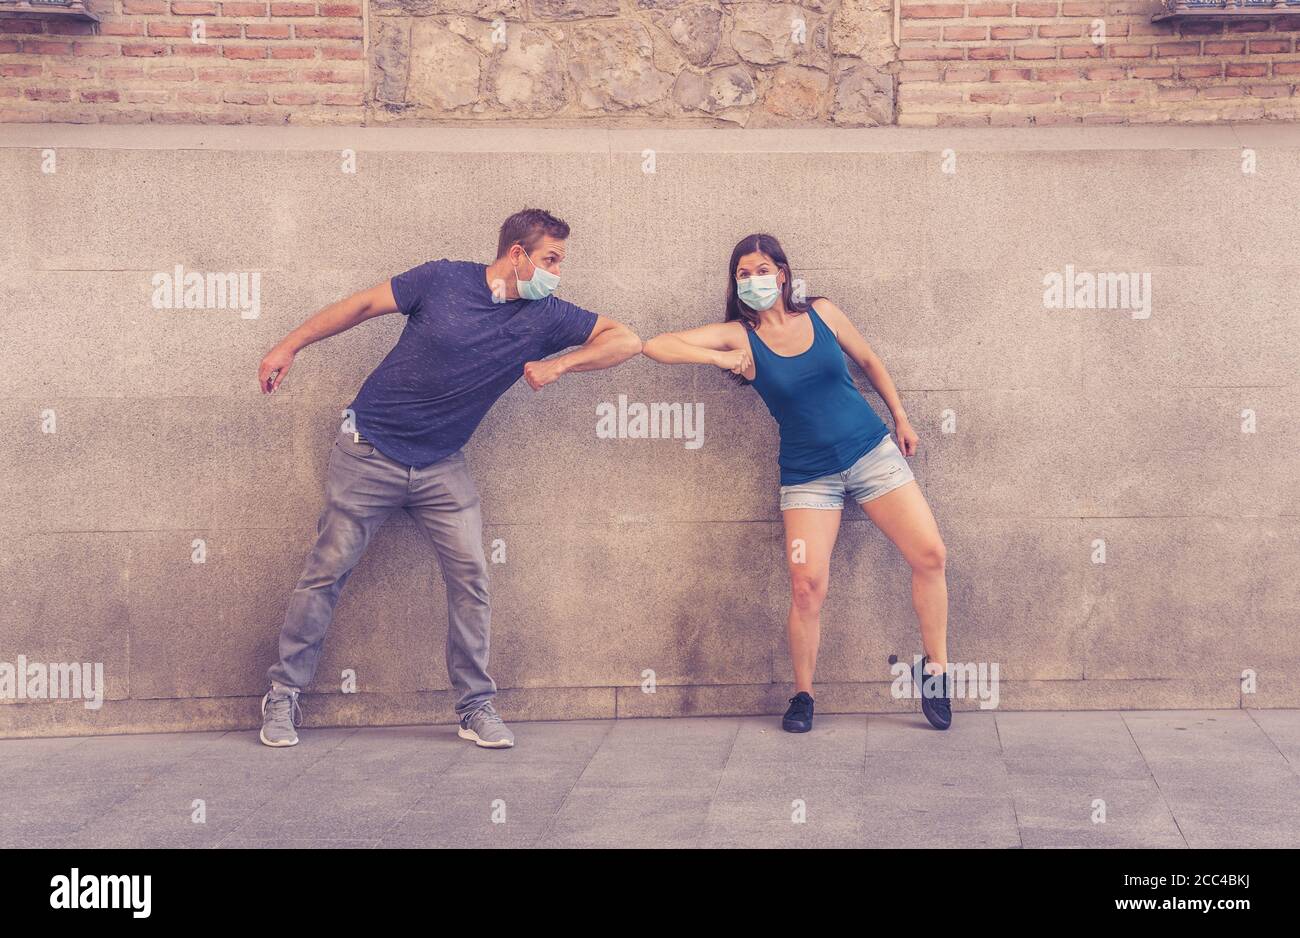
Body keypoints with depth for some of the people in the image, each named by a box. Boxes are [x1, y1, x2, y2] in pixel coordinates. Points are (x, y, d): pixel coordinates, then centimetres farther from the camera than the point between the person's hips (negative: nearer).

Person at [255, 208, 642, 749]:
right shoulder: (444, 280, -9)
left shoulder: (544, 317, -1)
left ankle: (475, 707, 5)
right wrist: (290, 346, 2)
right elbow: (363, 305, 1)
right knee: (328, 569, -1)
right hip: (369, 451, -3)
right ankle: (283, 695, 11)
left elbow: (625, 341, -1)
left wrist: (559, 364, -14)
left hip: (442, 467, 3)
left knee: (470, 575, -7)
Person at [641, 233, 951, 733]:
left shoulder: (821, 312, 0)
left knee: (929, 554, -7)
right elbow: (656, 346, -12)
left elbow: (868, 361, 14)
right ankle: (802, 696, 7)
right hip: (809, 475, -2)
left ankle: (934, 669, 10)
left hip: (873, 452, 2)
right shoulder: (738, 335, -5)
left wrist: (901, 419, 14)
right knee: (807, 586, -14)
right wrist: (719, 358, -20)